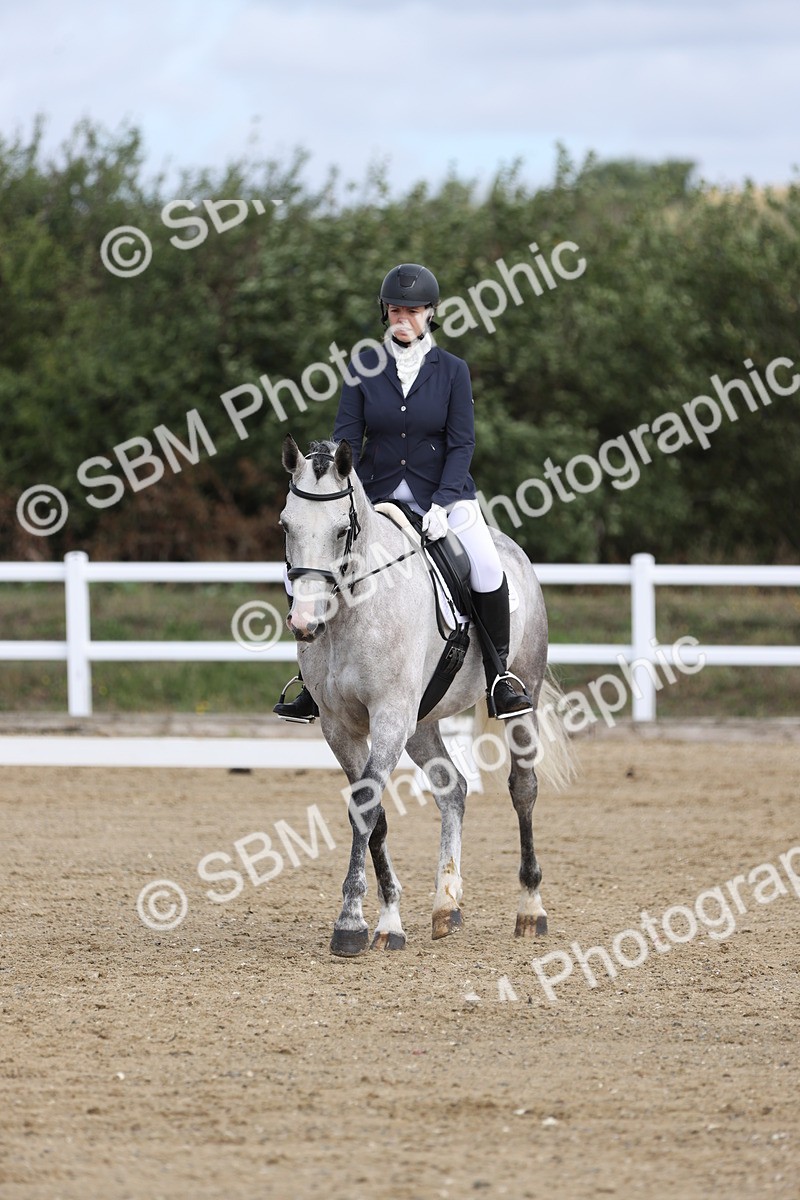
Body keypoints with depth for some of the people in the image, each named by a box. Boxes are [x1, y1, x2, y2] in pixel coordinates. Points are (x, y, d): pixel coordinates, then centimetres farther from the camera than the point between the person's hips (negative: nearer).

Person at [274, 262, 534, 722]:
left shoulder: (452, 370, -1)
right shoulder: (365, 369, 2)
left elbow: (462, 443, -5)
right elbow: (347, 438, -1)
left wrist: (442, 504, -18)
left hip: (444, 493, -2)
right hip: (377, 495, 2)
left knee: (488, 571, -26)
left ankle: (499, 679, -8)